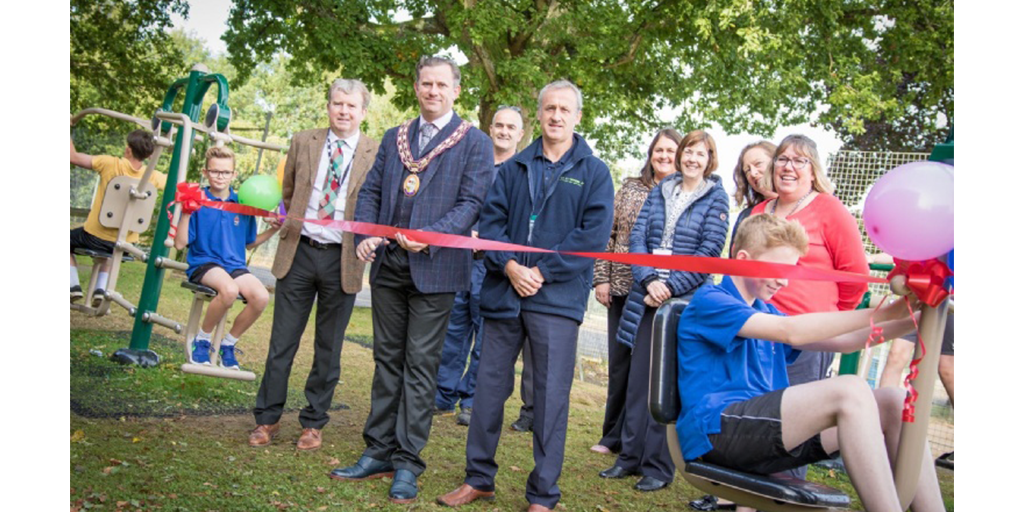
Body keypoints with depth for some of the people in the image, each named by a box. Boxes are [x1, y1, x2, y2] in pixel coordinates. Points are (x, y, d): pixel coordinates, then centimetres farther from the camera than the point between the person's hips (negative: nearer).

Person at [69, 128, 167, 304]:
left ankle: (74, 285, 12)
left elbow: (73, 157, -9)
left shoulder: (110, 164, -18)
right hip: (125, 244, 4)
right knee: (108, 250, 39)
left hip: (95, 236, -4)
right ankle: (100, 289, 21)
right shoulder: (152, 177, -9)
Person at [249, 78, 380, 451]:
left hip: (342, 260, -1)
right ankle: (267, 418, 22)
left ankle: (313, 423, 24)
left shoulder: (376, 155, 0)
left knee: (328, 349, 10)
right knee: (282, 342, 7)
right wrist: (288, 224, 12)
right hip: (299, 252, 2)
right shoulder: (302, 143, 7)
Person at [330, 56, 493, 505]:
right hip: (389, 264, 5)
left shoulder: (475, 143, 0)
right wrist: (365, 234, -4)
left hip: (434, 267, -5)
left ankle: (407, 463, 7)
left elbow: (472, 202, -9)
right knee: (387, 358, 11)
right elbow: (371, 191, 14)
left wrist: (429, 236, -21)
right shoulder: (394, 137, 16)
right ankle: (378, 452, 21)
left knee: (420, 364, -1)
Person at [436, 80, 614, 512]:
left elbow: (594, 234, -7)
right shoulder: (513, 168, 13)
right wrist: (508, 265, -11)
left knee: (550, 398, 2)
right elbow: (491, 219, 6)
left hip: (557, 298, -3)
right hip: (503, 293, 3)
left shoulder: (594, 172, 4)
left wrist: (542, 272, -13)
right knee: (489, 388, 9)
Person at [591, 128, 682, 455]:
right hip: (622, 288, 3)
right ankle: (615, 435, 22)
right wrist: (601, 277, 2)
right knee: (619, 363, 9)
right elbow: (607, 234, 9)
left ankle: (618, 436, 16)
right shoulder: (630, 188, 10)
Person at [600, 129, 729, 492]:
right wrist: (649, 280, -10)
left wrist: (670, 286, -14)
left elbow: (710, 251, -7)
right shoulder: (660, 191, 12)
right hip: (648, 295, 4)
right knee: (639, 375, 6)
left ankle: (658, 466, 11)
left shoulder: (716, 198, 1)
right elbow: (638, 235, 5)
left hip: (685, 299, -4)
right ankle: (631, 455, 18)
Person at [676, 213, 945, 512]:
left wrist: (910, 321, 4)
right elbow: (790, 331, -18)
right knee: (849, 391, -27)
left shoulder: (765, 311, 23)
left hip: (765, 430, 8)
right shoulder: (709, 300, -4)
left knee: (894, 404, -5)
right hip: (717, 430, -8)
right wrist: (884, 312, -19)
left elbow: (839, 342, 18)